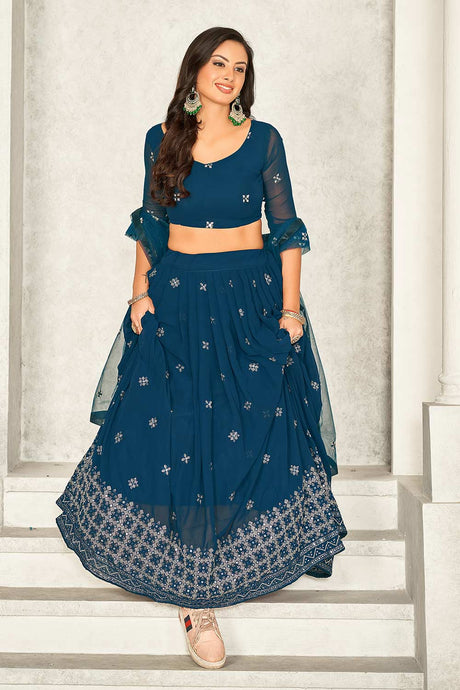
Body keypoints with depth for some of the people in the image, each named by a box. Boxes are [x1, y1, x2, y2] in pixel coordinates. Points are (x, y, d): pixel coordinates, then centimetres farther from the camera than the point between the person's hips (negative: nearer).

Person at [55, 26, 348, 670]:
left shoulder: (264, 139, 1)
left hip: (251, 297, 0)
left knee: (251, 428, -2)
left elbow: (286, 228, 2)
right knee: (168, 423, -3)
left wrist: (290, 307, -5)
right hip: (177, 299, 1)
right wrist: (140, 292, 1)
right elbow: (150, 224, 11)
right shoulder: (162, 138, 6)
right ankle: (196, 594, 13)